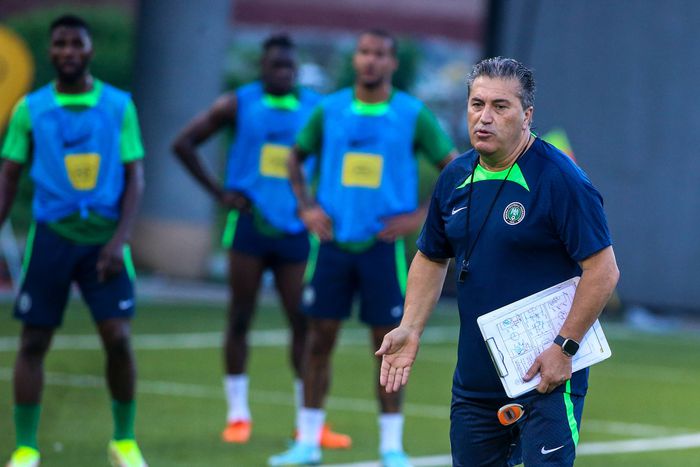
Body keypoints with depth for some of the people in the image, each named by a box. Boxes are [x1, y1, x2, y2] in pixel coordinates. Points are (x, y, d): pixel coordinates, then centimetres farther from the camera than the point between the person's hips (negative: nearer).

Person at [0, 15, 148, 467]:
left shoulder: (119, 105, 2)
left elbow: (135, 177, 2)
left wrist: (119, 239, -10)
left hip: (104, 237, 0)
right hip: (51, 234, 1)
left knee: (118, 338, -8)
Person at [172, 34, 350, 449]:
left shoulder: (317, 109, 4)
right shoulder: (239, 104, 0)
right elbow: (184, 143, 2)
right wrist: (219, 191, -3)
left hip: (295, 228, 1)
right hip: (250, 225, -1)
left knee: (303, 321, -1)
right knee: (240, 318, 2)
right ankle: (238, 414, 10)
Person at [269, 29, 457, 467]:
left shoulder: (414, 115, -3)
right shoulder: (329, 110, 3)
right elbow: (297, 158, 18)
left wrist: (421, 216, -8)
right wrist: (306, 206, 4)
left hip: (383, 245, -2)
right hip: (333, 244, 2)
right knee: (321, 337, 3)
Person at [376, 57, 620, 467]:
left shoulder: (560, 180, -14)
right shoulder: (455, 178, 7)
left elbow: (604, 271, -16)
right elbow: (432, 258, 20)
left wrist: (565, 348, -19)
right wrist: (410, 329, 8)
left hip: (546, 377, -7)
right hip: (474, 382, 7)